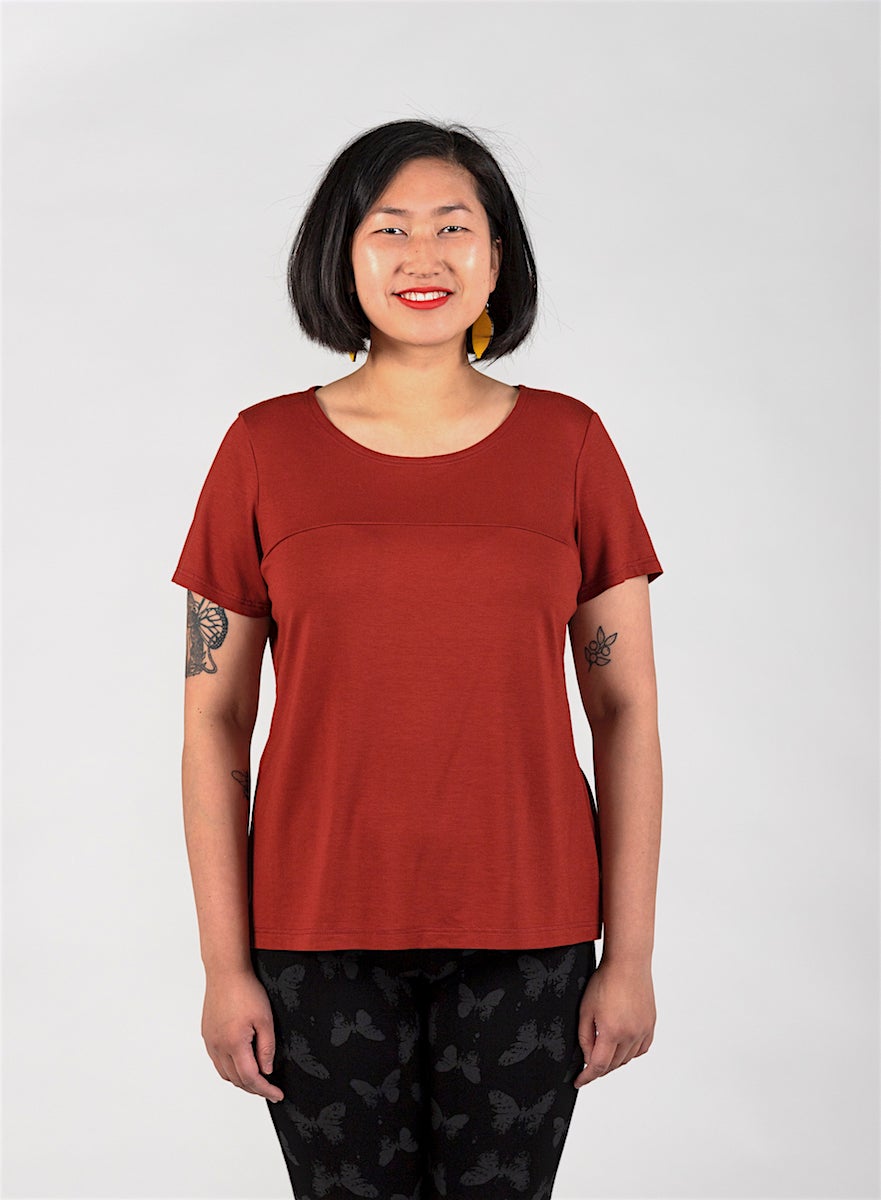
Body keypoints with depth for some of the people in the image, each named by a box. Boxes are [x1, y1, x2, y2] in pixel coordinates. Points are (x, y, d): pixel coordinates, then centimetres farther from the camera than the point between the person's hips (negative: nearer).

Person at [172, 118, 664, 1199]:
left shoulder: (568, 443, 1)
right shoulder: (264, 449, 0)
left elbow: (626, 712, 2)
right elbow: (214, 722, 1)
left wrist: (630, 956, -1)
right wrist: (224, 966, -3)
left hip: (524, 930, 1)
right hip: (321, 931, 0)